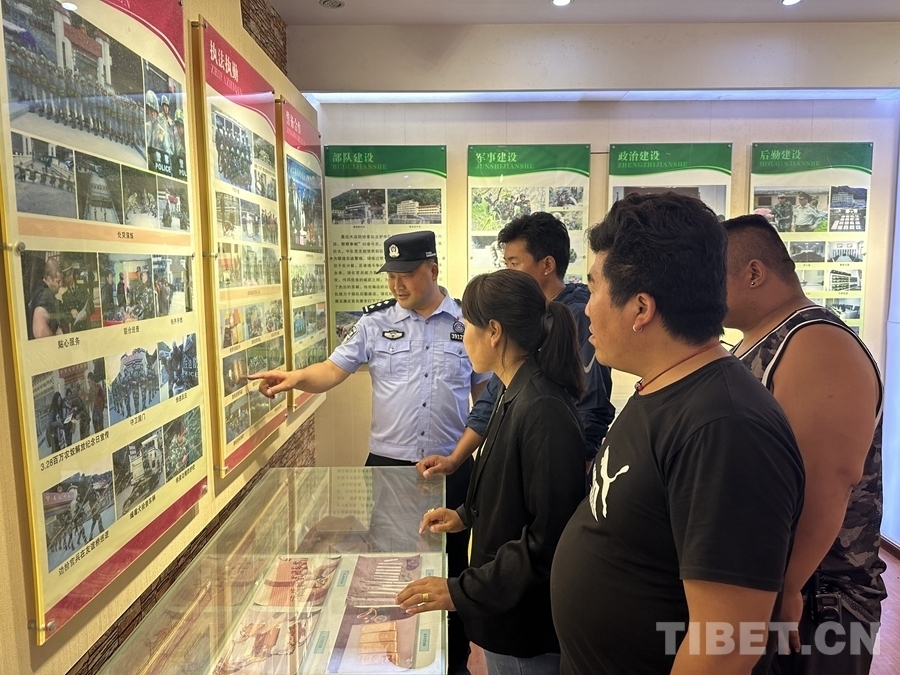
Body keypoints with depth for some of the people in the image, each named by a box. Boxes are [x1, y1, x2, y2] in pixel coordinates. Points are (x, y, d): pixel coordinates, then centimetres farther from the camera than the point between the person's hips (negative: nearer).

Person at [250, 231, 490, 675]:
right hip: (388, 464, 0)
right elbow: (332, 370, -8)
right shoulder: (375, 322, -1)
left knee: (451, 568, 15)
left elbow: (485, 394, 5)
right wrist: (296, 378, -27)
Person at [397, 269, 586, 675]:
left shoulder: (543, 412, -28)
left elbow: (549, 539, -26)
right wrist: (468, 516, 6)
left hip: (527, 629, -8)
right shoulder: (517, 395, 1)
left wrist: (463, 591, -21)